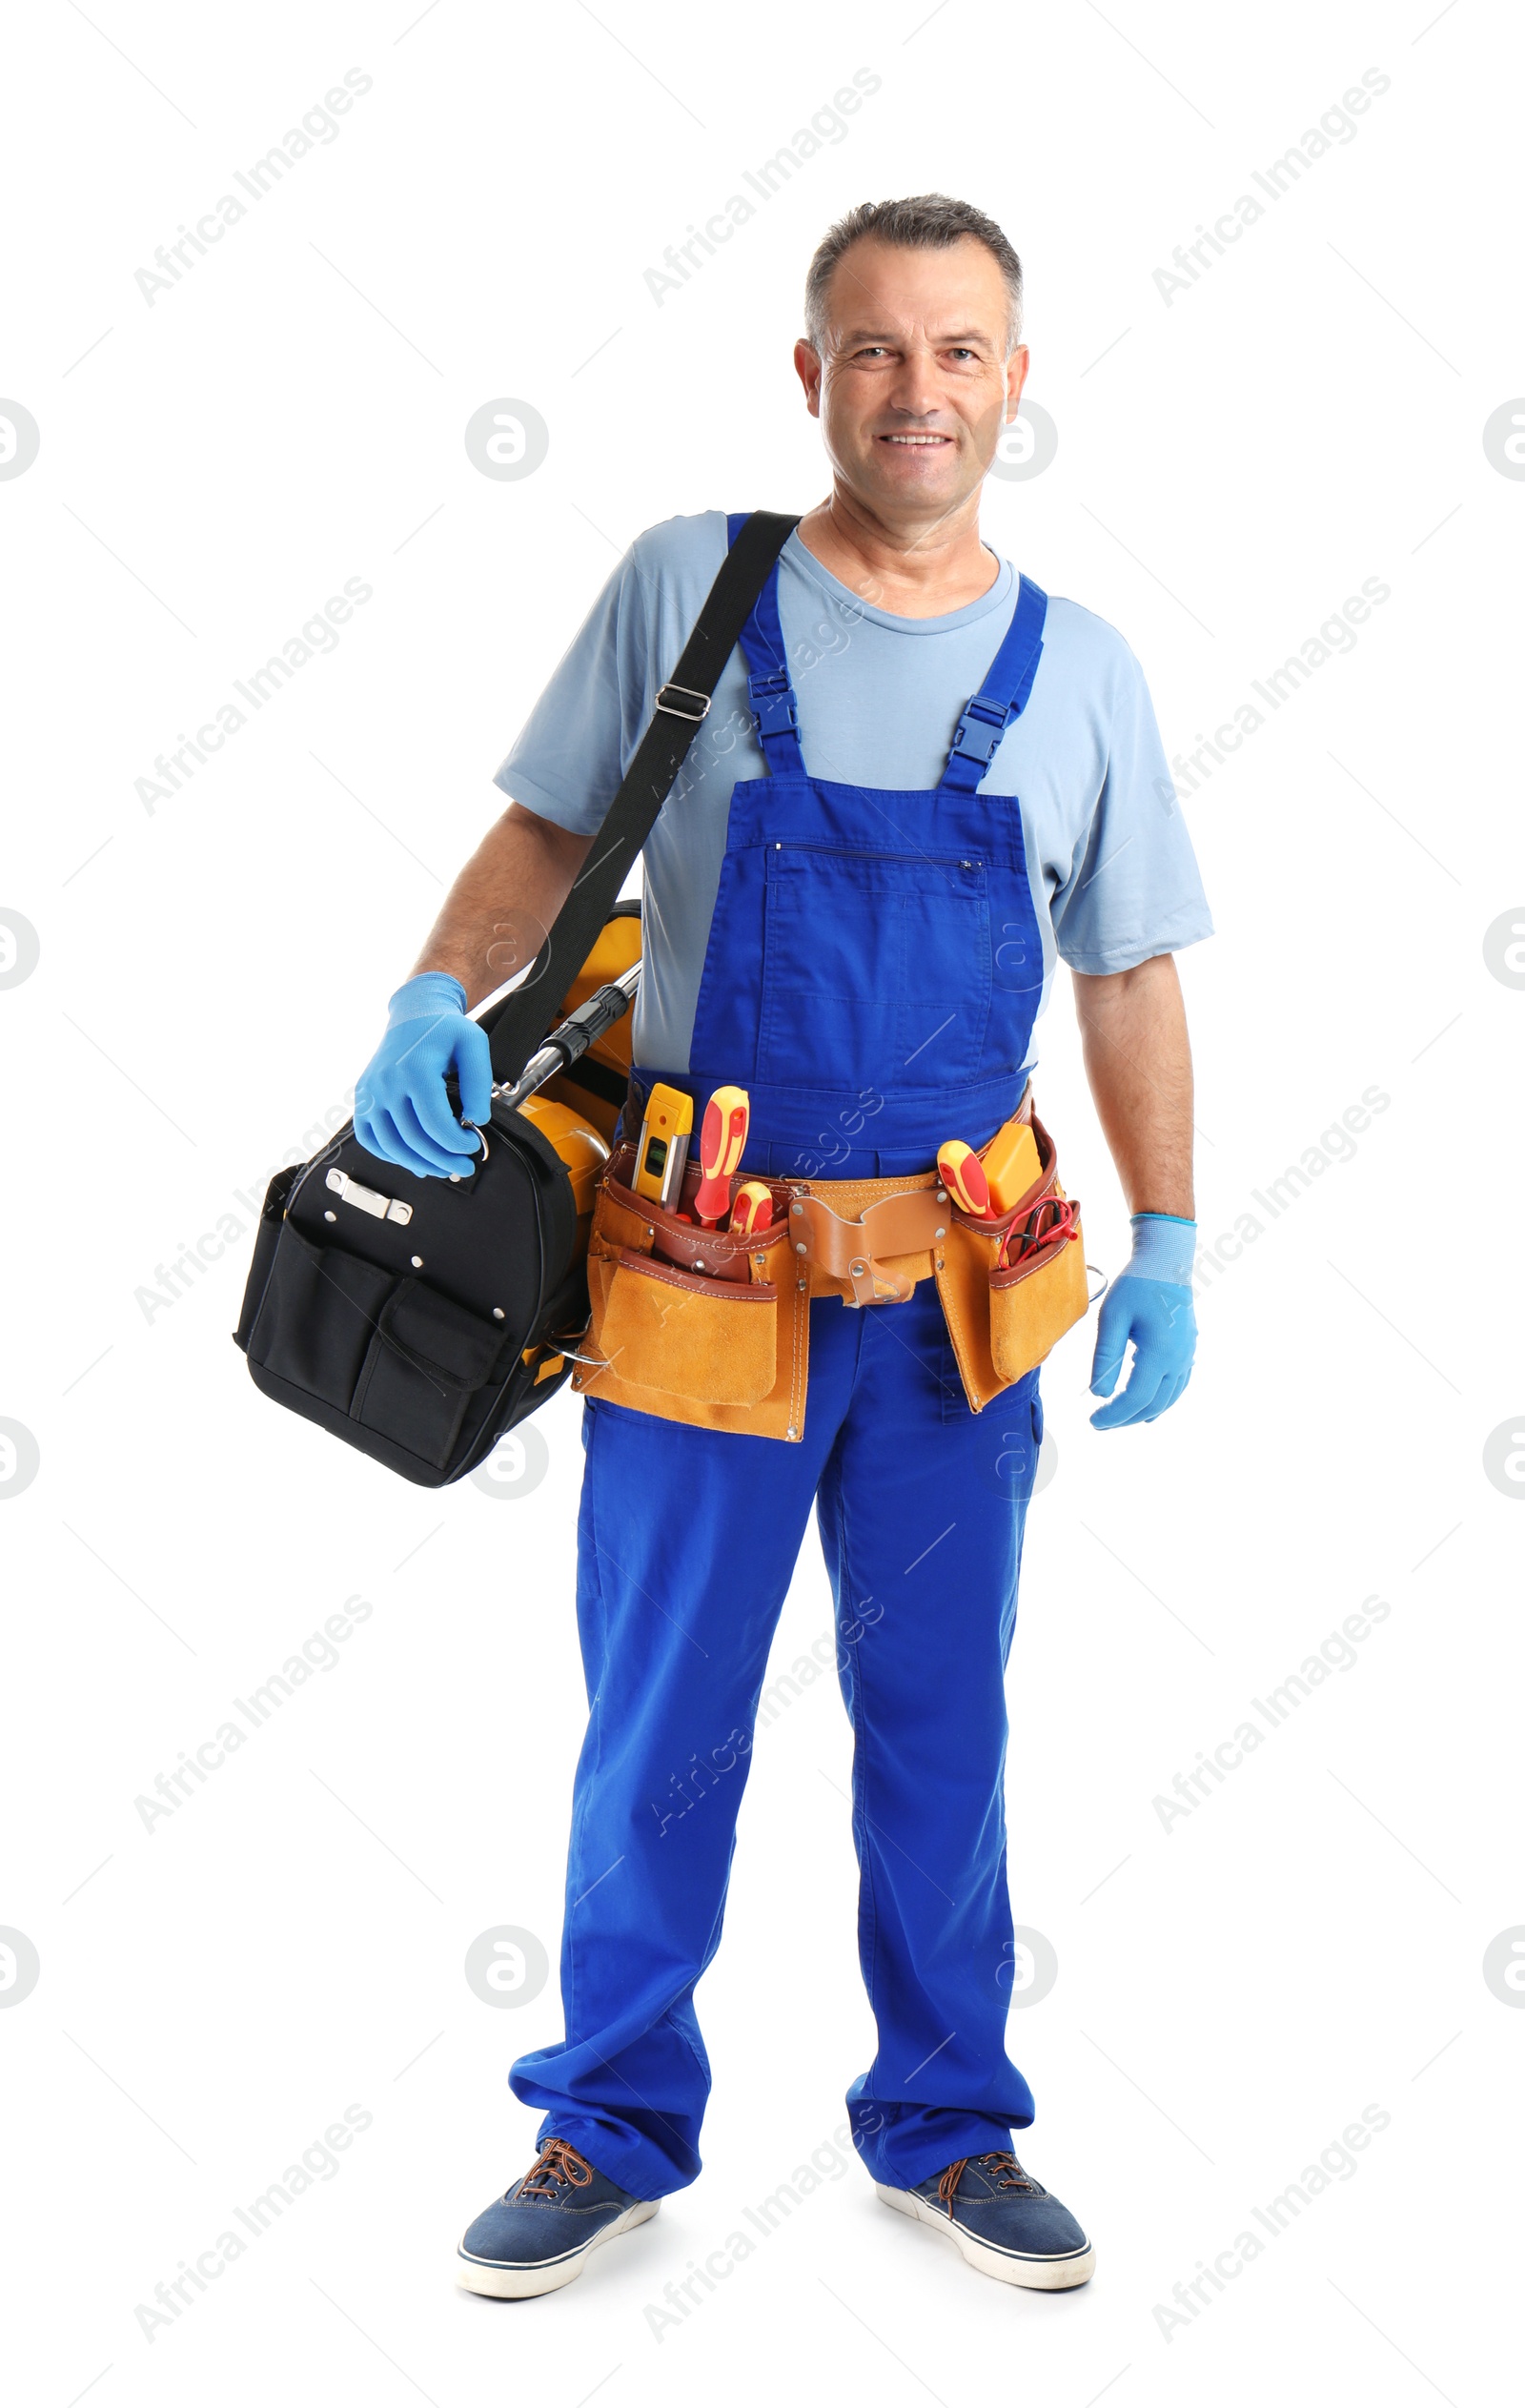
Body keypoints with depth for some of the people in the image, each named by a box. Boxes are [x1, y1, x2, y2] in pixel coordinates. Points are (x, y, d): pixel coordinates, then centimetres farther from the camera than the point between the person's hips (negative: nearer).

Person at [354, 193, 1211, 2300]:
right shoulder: (688, 588, -2)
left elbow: (1131, 982, 9)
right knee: (658, 1722, 8)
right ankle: (615, 2132, 25)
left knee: (943, 1723, 13)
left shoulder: (1079, 668, 4)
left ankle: (944, 2127, 30)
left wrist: (1168, 1244, 2)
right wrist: (438, 1001, -12)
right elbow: (545, 833, 6)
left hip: (958, 1291, 2)